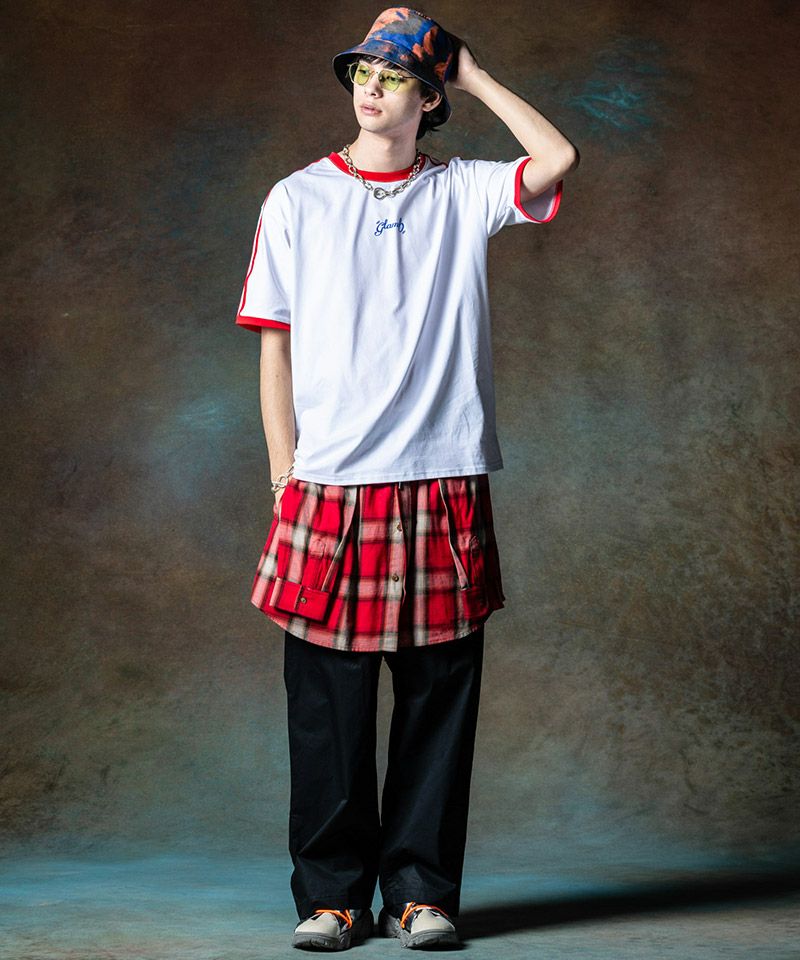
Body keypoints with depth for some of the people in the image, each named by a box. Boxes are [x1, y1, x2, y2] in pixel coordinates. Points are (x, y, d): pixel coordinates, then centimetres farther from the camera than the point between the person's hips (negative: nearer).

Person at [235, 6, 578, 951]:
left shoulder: (463, 193, 8)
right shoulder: (297, 199, 9)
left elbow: (557, 159, -11)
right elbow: (275, 344, 8)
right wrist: (285, 478, 1)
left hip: (444, 488, 0)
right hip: (329, 486, 0)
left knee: (438, 702, 4)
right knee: (328, 707, 2)